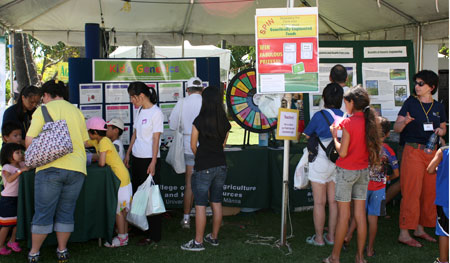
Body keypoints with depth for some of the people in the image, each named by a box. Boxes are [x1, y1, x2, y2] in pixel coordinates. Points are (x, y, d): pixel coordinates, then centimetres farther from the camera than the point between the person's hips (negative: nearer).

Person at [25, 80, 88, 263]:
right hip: (77, 168, 4)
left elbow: (29, 141, -4)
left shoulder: (43, 110, 2)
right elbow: (84, 141, 15)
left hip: (50, 167, -3)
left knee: (43, 212, 6)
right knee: (66, 212, 13)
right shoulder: (76, 111, 14)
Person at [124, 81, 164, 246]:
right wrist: (128, 154, 17)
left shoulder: (156, 113, -11)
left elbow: (156, 139, -14)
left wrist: (153, 163, -17)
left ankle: (153, 235, 6)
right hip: (136, 158, 8)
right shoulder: (140, 111, 11)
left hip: (149, 159, -8)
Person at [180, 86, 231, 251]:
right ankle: (214, 237, 25)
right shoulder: (225, 122, 1)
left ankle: (198, 242, 6)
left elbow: (193, 145, -3)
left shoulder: (199, 121, -12)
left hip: (203, 168, -5)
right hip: (221, 165, 5)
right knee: (217, 203, 14)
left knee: (200, 205, 1)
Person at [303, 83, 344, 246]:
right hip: (338, 163, 5)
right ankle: (331, 236, 21)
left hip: (321, 162, -5)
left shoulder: (319, 116, -13)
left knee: (319, 202, 4)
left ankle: (319, 238, 12)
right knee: (333, 201, 12)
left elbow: (307, 135, 1)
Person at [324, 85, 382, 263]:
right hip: (363, 171, 6)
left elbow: (342, 152, -17)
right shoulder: (369, 122, 2)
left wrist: (334, 136, -2)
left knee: (343, 215, 0)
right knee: (360, 214, 10)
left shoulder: (348, 123, -16)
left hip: (346, 171, -6)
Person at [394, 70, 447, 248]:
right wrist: (405, 122, -25)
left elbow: (443, 129, 20)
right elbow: (396, 128, -4)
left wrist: (441, 131, -3)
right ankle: (404, 234, -5)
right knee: (411, 193, -8)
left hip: (432, 152, 5)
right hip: (413, 151, -5)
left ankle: (420, 229, 21)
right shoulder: (410, 103, 0)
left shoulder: (438, 107, 10)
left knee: (429, 192, 8)